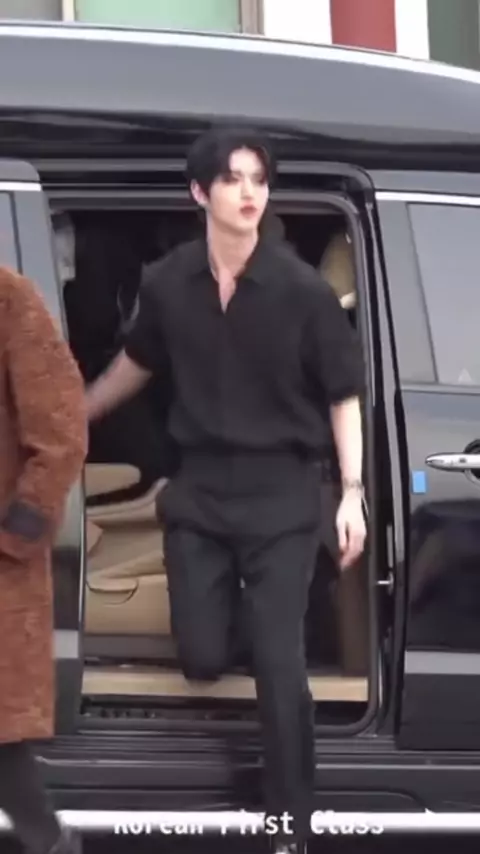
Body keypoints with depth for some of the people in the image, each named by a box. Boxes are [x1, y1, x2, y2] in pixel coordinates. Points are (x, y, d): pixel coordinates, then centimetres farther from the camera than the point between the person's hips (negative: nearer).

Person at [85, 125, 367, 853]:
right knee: (202, 659, 4)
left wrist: (352, 493, -9)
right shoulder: (168, 284, -3)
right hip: (199, 488, 3)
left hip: (282, 492, -3)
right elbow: (137, 364, 17)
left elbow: (343, 396, -4)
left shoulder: (302, 289, -12)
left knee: (279, 667, -6)